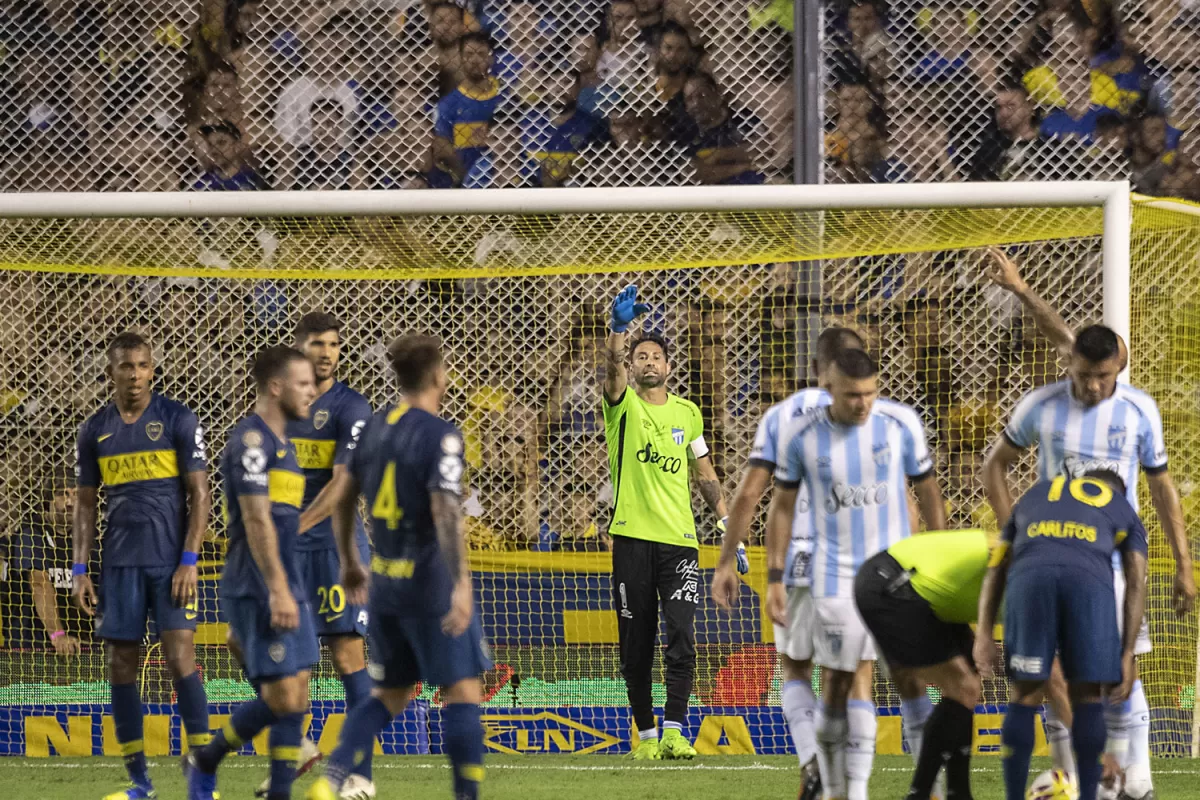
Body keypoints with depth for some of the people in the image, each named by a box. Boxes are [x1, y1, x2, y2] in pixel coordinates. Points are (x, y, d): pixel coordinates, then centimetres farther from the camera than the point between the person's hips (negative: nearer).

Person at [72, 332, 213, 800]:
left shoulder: (177, 420, -1)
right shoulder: (95, 431, 9)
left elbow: (199, 495, -2)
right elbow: (86, 504, 13)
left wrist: (189, 561, -10)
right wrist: (80, 570, 5)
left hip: (170, 562, -4)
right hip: (119, 564, 4)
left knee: (180, 658, -11)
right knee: (121, 666, 2)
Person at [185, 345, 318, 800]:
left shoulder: (281, 442, 18)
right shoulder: (252, 439, -12)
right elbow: (256, 519, -18)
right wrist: (278, 589, -23)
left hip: (287, 589, 9)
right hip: (260, 590, -9)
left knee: (295, 699, 4)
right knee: (283, 698, -9)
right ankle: (204, 762, 10)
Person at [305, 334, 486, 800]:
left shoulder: (376, 428, 9)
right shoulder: (440, 436, -14)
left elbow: (344, 501, 18)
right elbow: (445, 512, -24)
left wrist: (350, 563, 31)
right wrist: (462, 584, -27)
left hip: (384, 585, 7)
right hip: (431, 584, -7)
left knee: (390, 695, 14)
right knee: (463, 690, 0)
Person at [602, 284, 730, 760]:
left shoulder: (687, 412, 13)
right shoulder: (623, 405, 4)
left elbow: (705, 474, 19)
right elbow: (613, 368, -17)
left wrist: (727, 525, 10)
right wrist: (619, 328, -34)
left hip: (680, 541, 1)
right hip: (632, 540, -1)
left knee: (681, 640, -13)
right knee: (636, 648, 3)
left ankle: (674, 733, -18)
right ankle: (646, 734, 13)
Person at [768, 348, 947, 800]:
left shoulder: (901, 423, -6)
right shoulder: (804, 436, -5)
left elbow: (927, 492, 5)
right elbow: (783, 506, 5)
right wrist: (774, 578, 2)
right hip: (836, 574, 0)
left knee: (911, 681, -4)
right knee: (839, 688, -2)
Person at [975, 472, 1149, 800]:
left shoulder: (1033, 494, 41)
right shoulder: (1124, 510, 35)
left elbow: (996, 567, 30)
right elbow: (1136, 582, 21)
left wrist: (984, 634, 21)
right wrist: (1127, 655, 15)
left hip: (1029, 573, 1)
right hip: (1089, 577, -1)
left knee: (1025, 696, 9)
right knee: (1087, 696, 10)